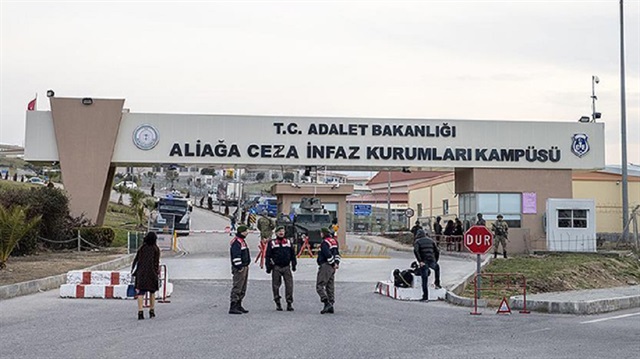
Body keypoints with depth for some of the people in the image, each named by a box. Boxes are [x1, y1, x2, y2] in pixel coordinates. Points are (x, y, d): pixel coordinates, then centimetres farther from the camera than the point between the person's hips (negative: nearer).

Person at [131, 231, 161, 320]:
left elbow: (135, 260, 4)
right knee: (152, 292, 16)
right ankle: (152, 311, 18)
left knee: (140, 292, -3)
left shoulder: (141, 248, 5)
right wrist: (158, 272, 4)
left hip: (141, 272, 1)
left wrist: (132, 270, 11)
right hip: (151, 273, -1)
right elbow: (156, 263, -3)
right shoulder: (156, 249, 0)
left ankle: (140, 312, -15)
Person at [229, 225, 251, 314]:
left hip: (245, 267, 11)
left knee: (243, 289, 14)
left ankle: (239, 305, 20)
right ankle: (233, 307, -10)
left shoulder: (242, 241, 19)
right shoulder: (236, 242, -14)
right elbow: (236, 256, -21)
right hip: (239, 268, -11)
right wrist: (239, 266, -22)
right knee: (237, 287, -11)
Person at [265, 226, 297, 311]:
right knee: (276, 285, 3)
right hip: (276, 267, -1)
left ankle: (289, 303, 1)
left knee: (289, 285, -5)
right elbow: (268, 256, 3)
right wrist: (268, 267, -2)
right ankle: (278, 303, 12)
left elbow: (293, 254, 16)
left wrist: (294, 264, 11)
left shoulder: (288, 242, 12)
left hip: (286, 267, 1)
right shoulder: (272, 243, 4)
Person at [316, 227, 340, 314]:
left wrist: (333, 264, -12)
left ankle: (327, 303, -19)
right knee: (330, 286, 12)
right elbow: (337, 253, 17)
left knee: (320, 285, -8)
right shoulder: (334, 241, 15)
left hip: (325, 266, -9)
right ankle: (330, 306, 13)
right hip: (332, 267, 9)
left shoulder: (325, 242, -14)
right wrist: (337, 263, 10)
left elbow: (328, 255, -21)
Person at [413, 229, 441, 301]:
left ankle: (425, 297, 1)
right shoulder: (431, 240, 17)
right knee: (437, 267, 37)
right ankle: (437, 284, 32)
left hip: (423, 263, -3)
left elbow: (416, 251, -15)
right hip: (432, 261, 3)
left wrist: (420, 261, -16)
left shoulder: (417, 241, 5)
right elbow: (437, 251, 13)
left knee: (424, 280, 2)